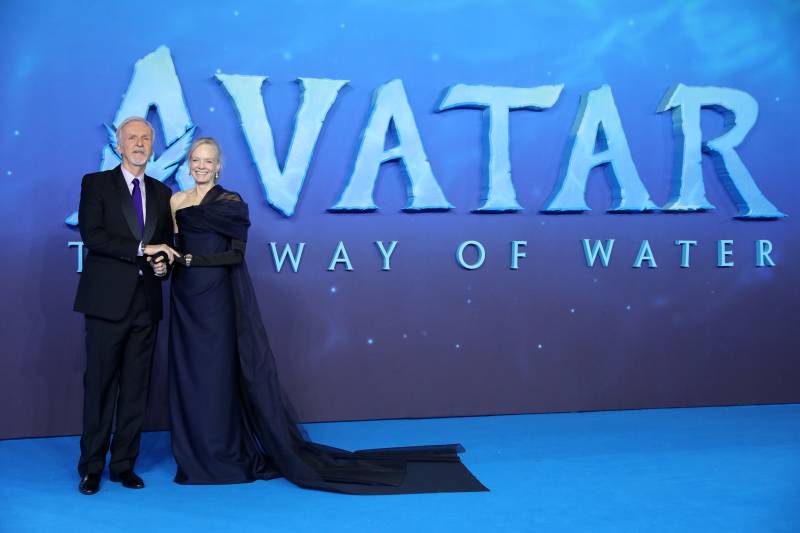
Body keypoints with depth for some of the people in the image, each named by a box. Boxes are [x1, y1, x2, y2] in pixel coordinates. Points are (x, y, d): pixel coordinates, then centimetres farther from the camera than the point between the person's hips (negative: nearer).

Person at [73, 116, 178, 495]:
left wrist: (164, 263, -2)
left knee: (136, 387, 7)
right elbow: (91, 235, -12)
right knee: (100, 385, 1)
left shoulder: (161, 193, 15)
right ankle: (91, 467, 12)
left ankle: (124, 464, 17)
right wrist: (142, 249, -17)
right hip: (108, 300, -4)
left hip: (146, 302, 4)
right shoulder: (96, 183, 1)